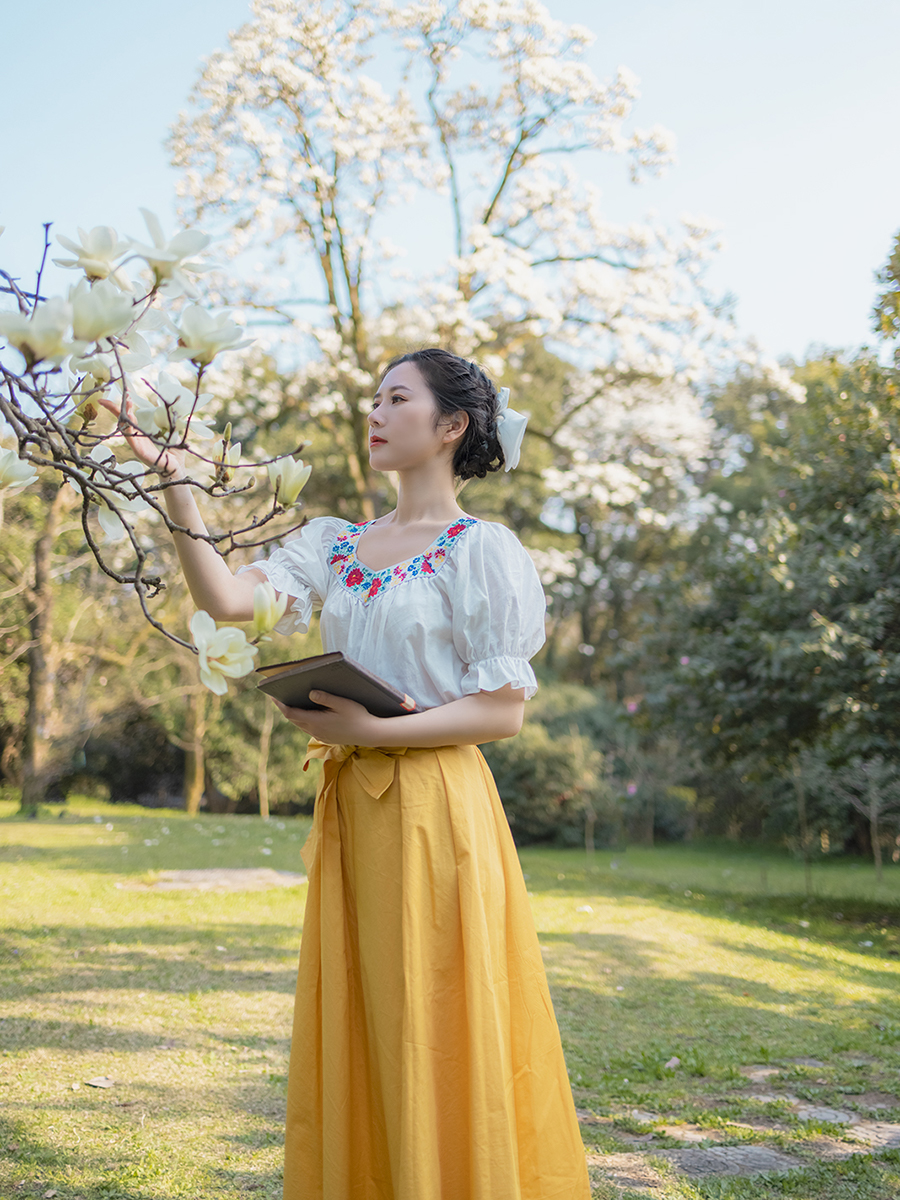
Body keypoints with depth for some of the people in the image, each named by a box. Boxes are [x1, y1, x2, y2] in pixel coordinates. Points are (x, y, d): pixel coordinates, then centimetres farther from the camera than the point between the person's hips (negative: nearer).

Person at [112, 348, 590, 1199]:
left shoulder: (483, 551, -3)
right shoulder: (334, 544, 13)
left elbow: (502, 711, -8)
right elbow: (227, 600, -2)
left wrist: (373, 728, -18)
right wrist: (174, 486, -9)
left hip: (435, 805, -6)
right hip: (349, 805, 6)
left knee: (431, 1036, -1)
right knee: (350, 1037, 10)